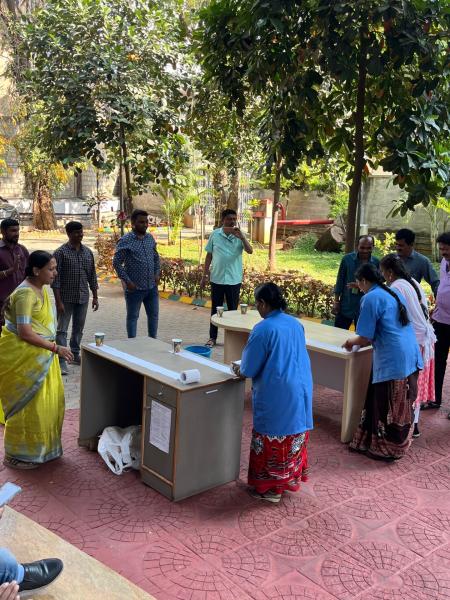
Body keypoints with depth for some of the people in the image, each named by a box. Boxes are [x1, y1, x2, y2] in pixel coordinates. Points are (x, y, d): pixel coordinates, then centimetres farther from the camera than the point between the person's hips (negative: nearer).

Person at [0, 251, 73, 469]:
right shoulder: (25, 293, -22)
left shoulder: (42, 289, 7)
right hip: (21, 356, -9)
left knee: (47, 400, 15)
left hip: (38, 355, 9)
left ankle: (39, 447, 31)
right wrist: (55, 348, -22)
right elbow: (25, 332, -25)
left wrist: (52, 348, 19)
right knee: (27, 404, 0)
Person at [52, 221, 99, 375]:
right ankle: (61, 361, 0)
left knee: (79, 328, 15)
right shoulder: (60, 252, -9)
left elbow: (92, 276, 12)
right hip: (66, 298, -5)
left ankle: (75, 354, 29)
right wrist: (58, 301, -16)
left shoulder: (88, 252, 6)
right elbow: (55, 278, -11)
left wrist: (95, 297, 9)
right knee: (62, 329, -2)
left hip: (83, 298, 5)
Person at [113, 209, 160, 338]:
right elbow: (116, 262, -12)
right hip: (135, 288, -6)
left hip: (152, 286, 6)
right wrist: (127, 281, -14)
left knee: (153, 315, 14)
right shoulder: (125, 241, -12)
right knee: (132, 317, 8)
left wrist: (157, 274, 7)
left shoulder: (150, 238, 6)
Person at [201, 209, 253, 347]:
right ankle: (213, 337, 20)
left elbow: (250, 251, -19)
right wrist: (205, 275, 5)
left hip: (234, 280, -1)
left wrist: (241, 237, -33)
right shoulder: (215, 235, -1)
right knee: (215, 309, 10)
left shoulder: (239, 236, -4)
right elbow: (209, 255, 6)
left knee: (233, 310, 9)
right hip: (217, 278, 1)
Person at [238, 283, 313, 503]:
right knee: (293, 436, 18)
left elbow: (249, 369, -12)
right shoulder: (296, 324, 5)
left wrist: (241, 370, 12)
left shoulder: (263, 329, -18)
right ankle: (291, 477, 32)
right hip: (300, 390, 7)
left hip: (275, 396, -7)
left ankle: (270, 488, 18)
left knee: (272, 440, 7)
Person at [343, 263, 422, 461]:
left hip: (392, 360, -8)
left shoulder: (371, 298, -10)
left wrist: (352, 342, 9)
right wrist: (358, 340, 28)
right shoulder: (394, 293, 16)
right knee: (400, 405, 17)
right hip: (410, 356, 9)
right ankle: (397, 444, 28)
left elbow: (366, 338, -12)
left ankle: (387, 450, 16)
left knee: (388, 407, 4)